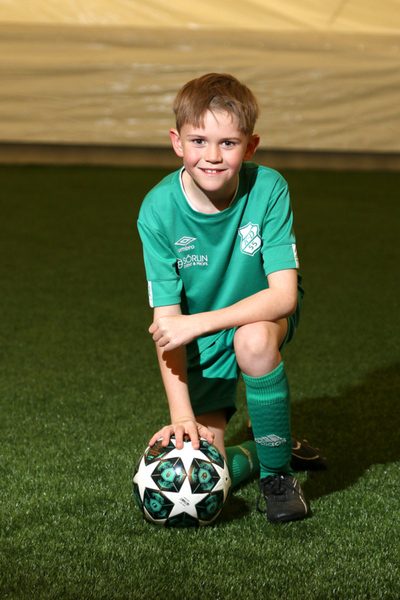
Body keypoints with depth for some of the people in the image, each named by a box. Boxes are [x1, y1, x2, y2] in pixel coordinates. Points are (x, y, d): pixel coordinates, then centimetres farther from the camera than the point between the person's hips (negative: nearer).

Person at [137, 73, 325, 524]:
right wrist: (181, 412, -28)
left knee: (252, 340, -37)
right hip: (201, 343, 1)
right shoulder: (159, 209, -20)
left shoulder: (268, 190, -23)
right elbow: (167, 318, -20)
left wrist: (198, 322, -37)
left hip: (265, 313, -1)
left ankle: (277, 472, -15)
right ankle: (252, 452, 26)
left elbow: (283, 295, -28)